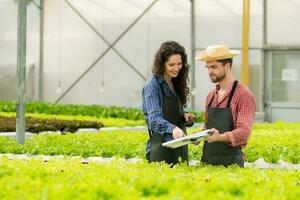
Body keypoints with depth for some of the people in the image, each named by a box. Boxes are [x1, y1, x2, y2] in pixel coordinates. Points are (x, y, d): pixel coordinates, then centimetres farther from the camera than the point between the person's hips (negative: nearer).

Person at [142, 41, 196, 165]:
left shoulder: (177, 84, 11)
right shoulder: (153, 85, -11)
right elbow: (154, 118, -23)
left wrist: (184, 117, 1)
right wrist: (173, 128, -41)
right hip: (161, 149, -7)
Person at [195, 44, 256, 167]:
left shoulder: (244, 95, -8)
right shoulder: (211, 96, 14)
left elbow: (244, 131, -17)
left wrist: (220, 137, -33)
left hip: (230, 162, -6)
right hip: (207, 161, 6)